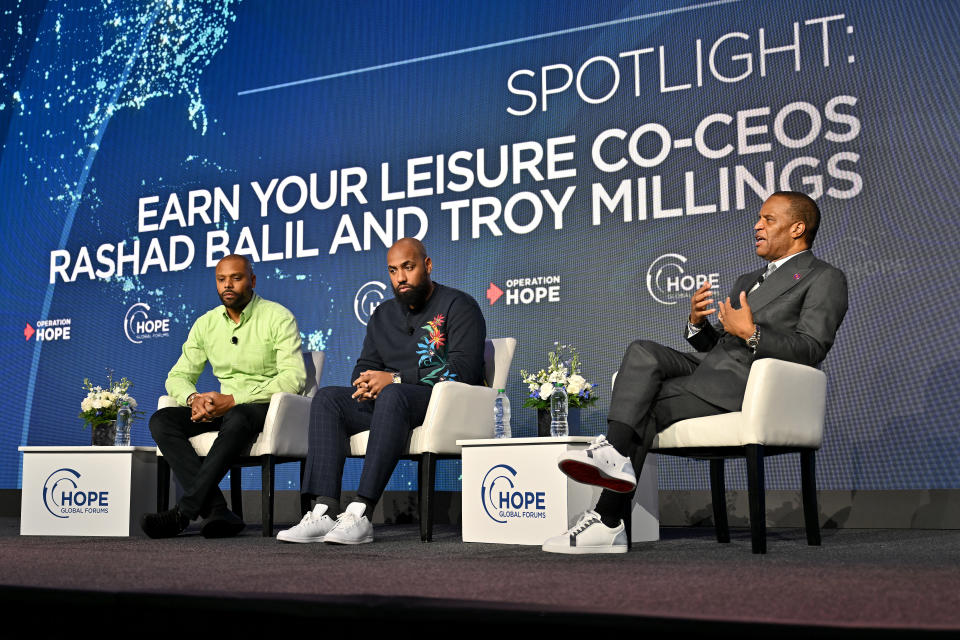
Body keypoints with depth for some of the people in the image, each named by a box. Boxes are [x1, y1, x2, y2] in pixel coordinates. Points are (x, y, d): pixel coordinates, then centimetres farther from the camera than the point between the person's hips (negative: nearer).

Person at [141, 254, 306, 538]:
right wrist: (193, 398, -14)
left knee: (237, 418, -39)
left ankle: (183, 512, -35)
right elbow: (177, 376, 13)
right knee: (161, 420, -18)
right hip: (224, 408, 6)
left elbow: (294, 377, -17)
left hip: (270, 407, -6)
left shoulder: (278, 318, -6)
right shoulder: (206, 323, 11)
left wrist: (233, 400, -24)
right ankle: (217, 512, -31)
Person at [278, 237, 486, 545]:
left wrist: (396, 379, -18)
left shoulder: (458, 306, -1)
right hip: (388, 402, 7)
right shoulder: (383, 315, 20)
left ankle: (361, 513, -43)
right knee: (328, 398, -15)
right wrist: (366, 384, -8)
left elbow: (464, 369, -14)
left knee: (392, 395, -37)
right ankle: (325, 510, -28)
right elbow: (365, 366, 20)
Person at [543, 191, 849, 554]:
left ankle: (608, 523, -18)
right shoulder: (748, 281, 31)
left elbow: (811, 350, -9)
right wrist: (697, 323, 6)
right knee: (643, 353, -18)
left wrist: (751, 333, -17)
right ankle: (615, 454, -31)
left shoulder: (825, 279, 6)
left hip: (747, 383, -8)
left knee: (646, 406, -20)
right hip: (711, 369, 8)